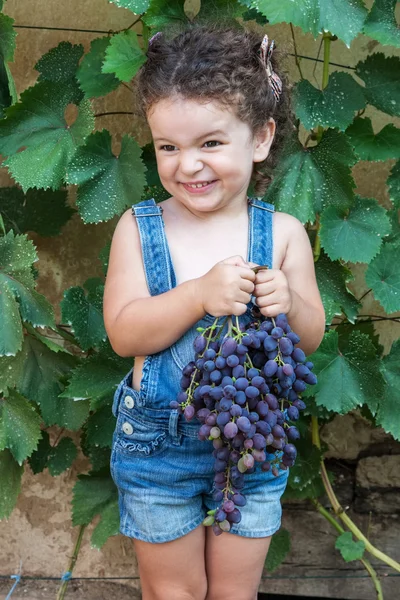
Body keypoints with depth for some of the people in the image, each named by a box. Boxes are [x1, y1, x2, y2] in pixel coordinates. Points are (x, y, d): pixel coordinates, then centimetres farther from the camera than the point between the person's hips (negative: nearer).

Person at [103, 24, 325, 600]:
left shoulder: (283, 233, -8)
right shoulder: (139, 228, -10)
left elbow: (311, 337, -3)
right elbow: (124, 332, -17)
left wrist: (288, 304, -26)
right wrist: (202, 295, -30)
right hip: (157, 443, -1)